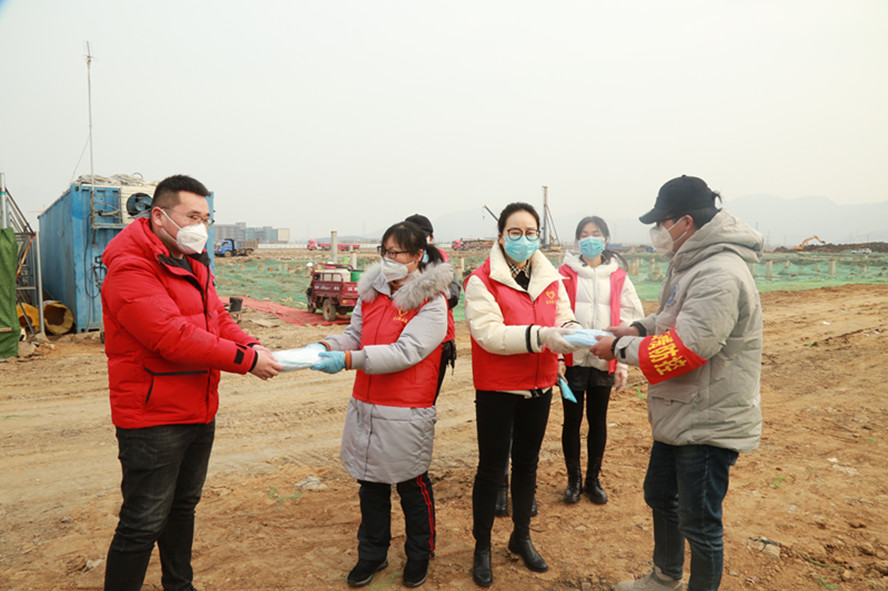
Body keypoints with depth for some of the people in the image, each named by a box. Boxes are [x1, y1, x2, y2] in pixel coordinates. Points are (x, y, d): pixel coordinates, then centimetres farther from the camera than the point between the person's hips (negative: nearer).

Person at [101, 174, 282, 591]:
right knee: (143, 524, 2)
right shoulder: (130, 268, -20)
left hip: (199, 412, 9)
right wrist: (246, 359, -26)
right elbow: (173, 338, -28)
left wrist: (250, 344, -9)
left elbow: (217, 316, 11)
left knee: (183, 506, 23)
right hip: (153, 419, -9)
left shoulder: (193, 263, 11)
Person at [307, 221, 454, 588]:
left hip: (406, 413, -5)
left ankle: (419, 556, 37)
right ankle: (372, 554, 40)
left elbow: (405, 352, -23)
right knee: (371, 484, 18)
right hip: (365, 406, 6)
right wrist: (327, 346, -14)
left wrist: (348, 360, -29)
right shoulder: (371, 291, 6)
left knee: (412, 487, 13)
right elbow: (354, 335, 8)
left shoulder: (432, 302, -14)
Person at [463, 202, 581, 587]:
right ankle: (482, 547, 23)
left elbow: (563, 320, -3)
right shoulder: (481, 280, -12)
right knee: (492, 468, 4)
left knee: (527, 463, 18)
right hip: (497, 389, -5)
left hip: (539, 387, 5)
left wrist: (571, 332, -27)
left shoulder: (551, 278, 5)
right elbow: (488, 333, -23)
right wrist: (540, 335, -34)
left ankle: (521, 537, 36)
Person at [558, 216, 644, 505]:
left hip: (603, 361, 2)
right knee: (572, 420, 7)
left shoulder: (619, 277, 4)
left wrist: (622, 365, -2)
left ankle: (593, 479, 29)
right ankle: (574, 480, 25)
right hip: (573, 360, -1)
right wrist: (556, 356, -11)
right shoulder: (565, 274, 0)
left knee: (598, 420, 12)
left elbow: (629, 321, 4)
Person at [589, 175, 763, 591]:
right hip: (678, 415, 11)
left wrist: (621, 348, -19)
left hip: (709, 424, -11)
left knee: (699, 523, 6)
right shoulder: (691, 264, 8)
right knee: (659, 495, 25)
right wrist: (639, 328, 3)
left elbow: (685, 350, -30)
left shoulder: (721, 275, -26)